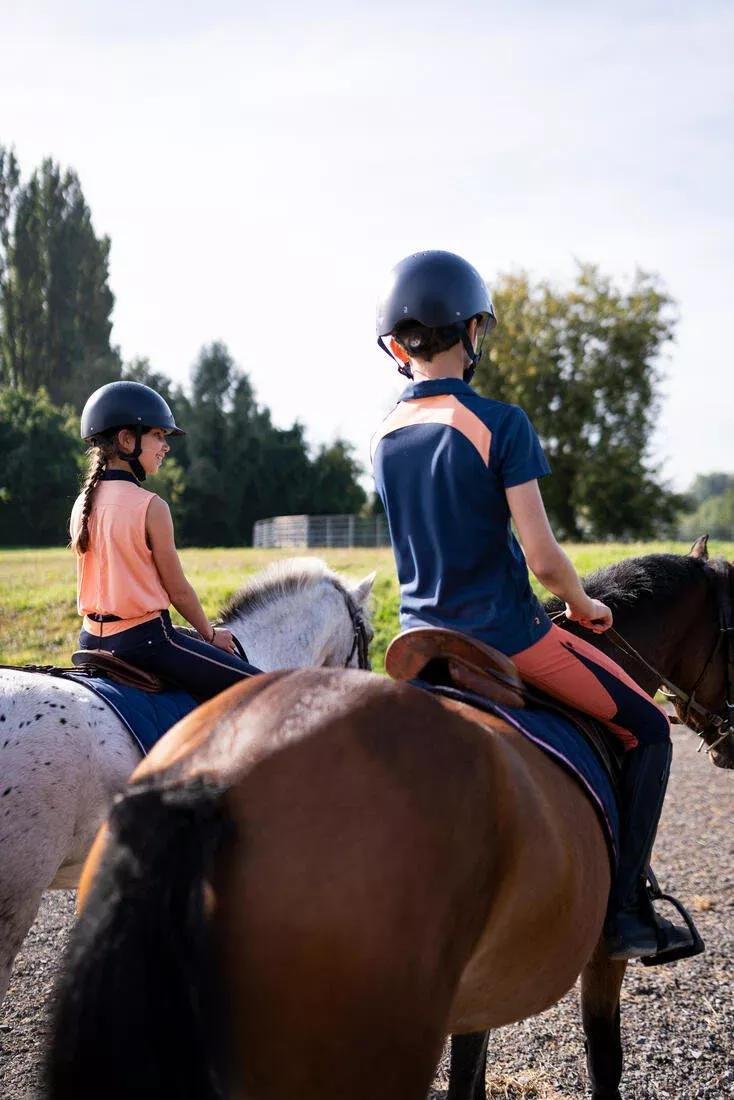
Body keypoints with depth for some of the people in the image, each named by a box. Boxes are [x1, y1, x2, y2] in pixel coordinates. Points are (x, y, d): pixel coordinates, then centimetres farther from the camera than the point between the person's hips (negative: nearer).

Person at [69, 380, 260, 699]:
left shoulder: (82, 504, 6)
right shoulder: (151, 507, -16)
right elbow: (178, 590, -9)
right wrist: (211, 634, 7)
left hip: (93, 637, 8)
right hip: (143, 638, -8)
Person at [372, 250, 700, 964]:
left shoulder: (383, 438, 4)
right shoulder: (499, 424, -16)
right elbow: (544, 559, -19)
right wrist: (583, 607, 2)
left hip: (422, 635, 6)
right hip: (507, 635, -6)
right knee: (646, 729, 10)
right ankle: (625, 913, 9)